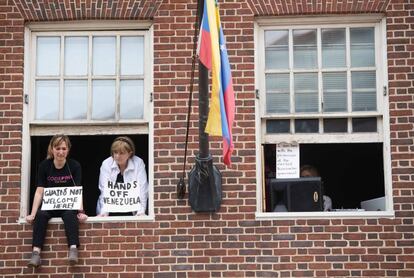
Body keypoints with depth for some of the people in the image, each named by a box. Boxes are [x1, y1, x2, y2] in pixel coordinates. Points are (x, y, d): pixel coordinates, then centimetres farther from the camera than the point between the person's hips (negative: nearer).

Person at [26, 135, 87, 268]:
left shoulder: (74, 166, -5)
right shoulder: (44, 166, -1)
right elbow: (39, 192, -6)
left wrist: (80, 211, -27)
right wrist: (33, 213, -17)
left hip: (68, 206, -1)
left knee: (70, 214, -34)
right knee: (40, 214, -30)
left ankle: (73, 248, -45)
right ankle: (36, 252, -39)